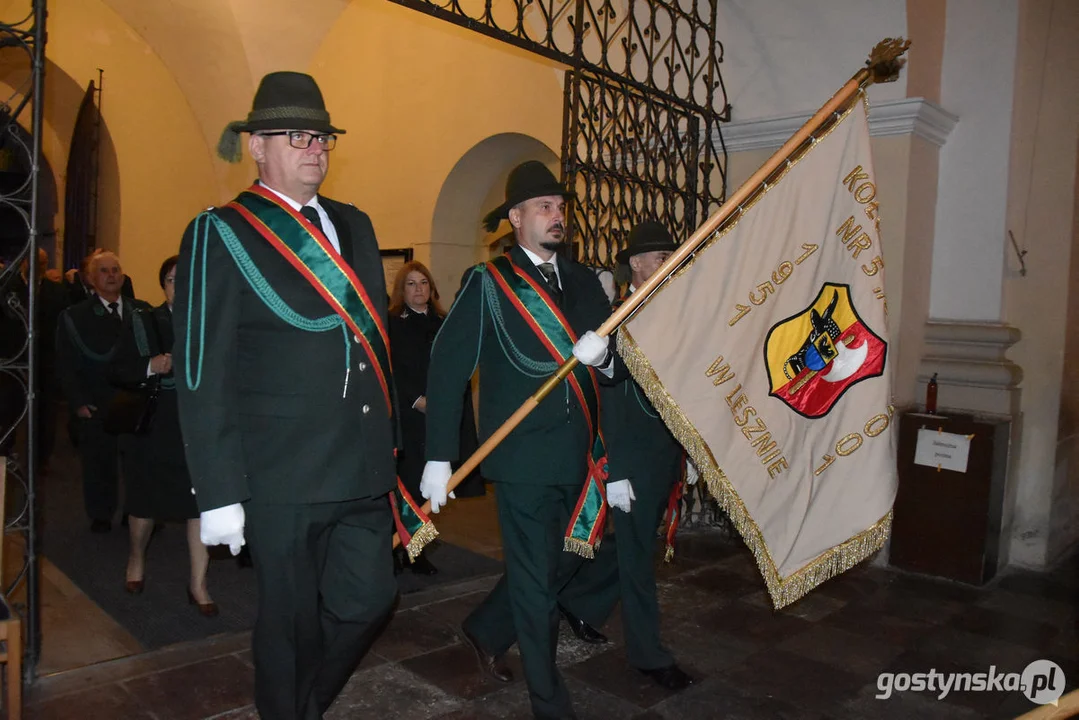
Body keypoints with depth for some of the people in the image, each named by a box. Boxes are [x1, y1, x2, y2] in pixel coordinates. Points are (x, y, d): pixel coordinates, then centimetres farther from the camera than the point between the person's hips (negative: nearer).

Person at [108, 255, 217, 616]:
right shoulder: (143, 322, 0)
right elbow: (116, 372, -2)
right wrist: (150, 366, -18)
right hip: (153, 428, 1)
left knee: (200, 502, -3)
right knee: (145, 502, 16)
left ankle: (198, 583, 11)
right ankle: (136, 558, 45)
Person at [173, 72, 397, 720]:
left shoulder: (355, 225, 12)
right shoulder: (221, 234, -6)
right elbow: (202, 376, -9)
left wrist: (387, 443, 12)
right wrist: (219, 495, -12)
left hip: (363, 468, 5)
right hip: (282, 475, -5)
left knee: (369, 599, 10)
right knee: (291, 619, 10)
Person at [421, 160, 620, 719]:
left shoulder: (583, 280, 10)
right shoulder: (487, 283, -6)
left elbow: (620, 363, 8)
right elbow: (447, 369, -11)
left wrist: (604, 355, -16)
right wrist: (439, 458, -16)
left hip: (576, 456, 6)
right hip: (523, 457, -6)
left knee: (560, 563, 19)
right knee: (535, 580, 6)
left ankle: (485, 630, 44)